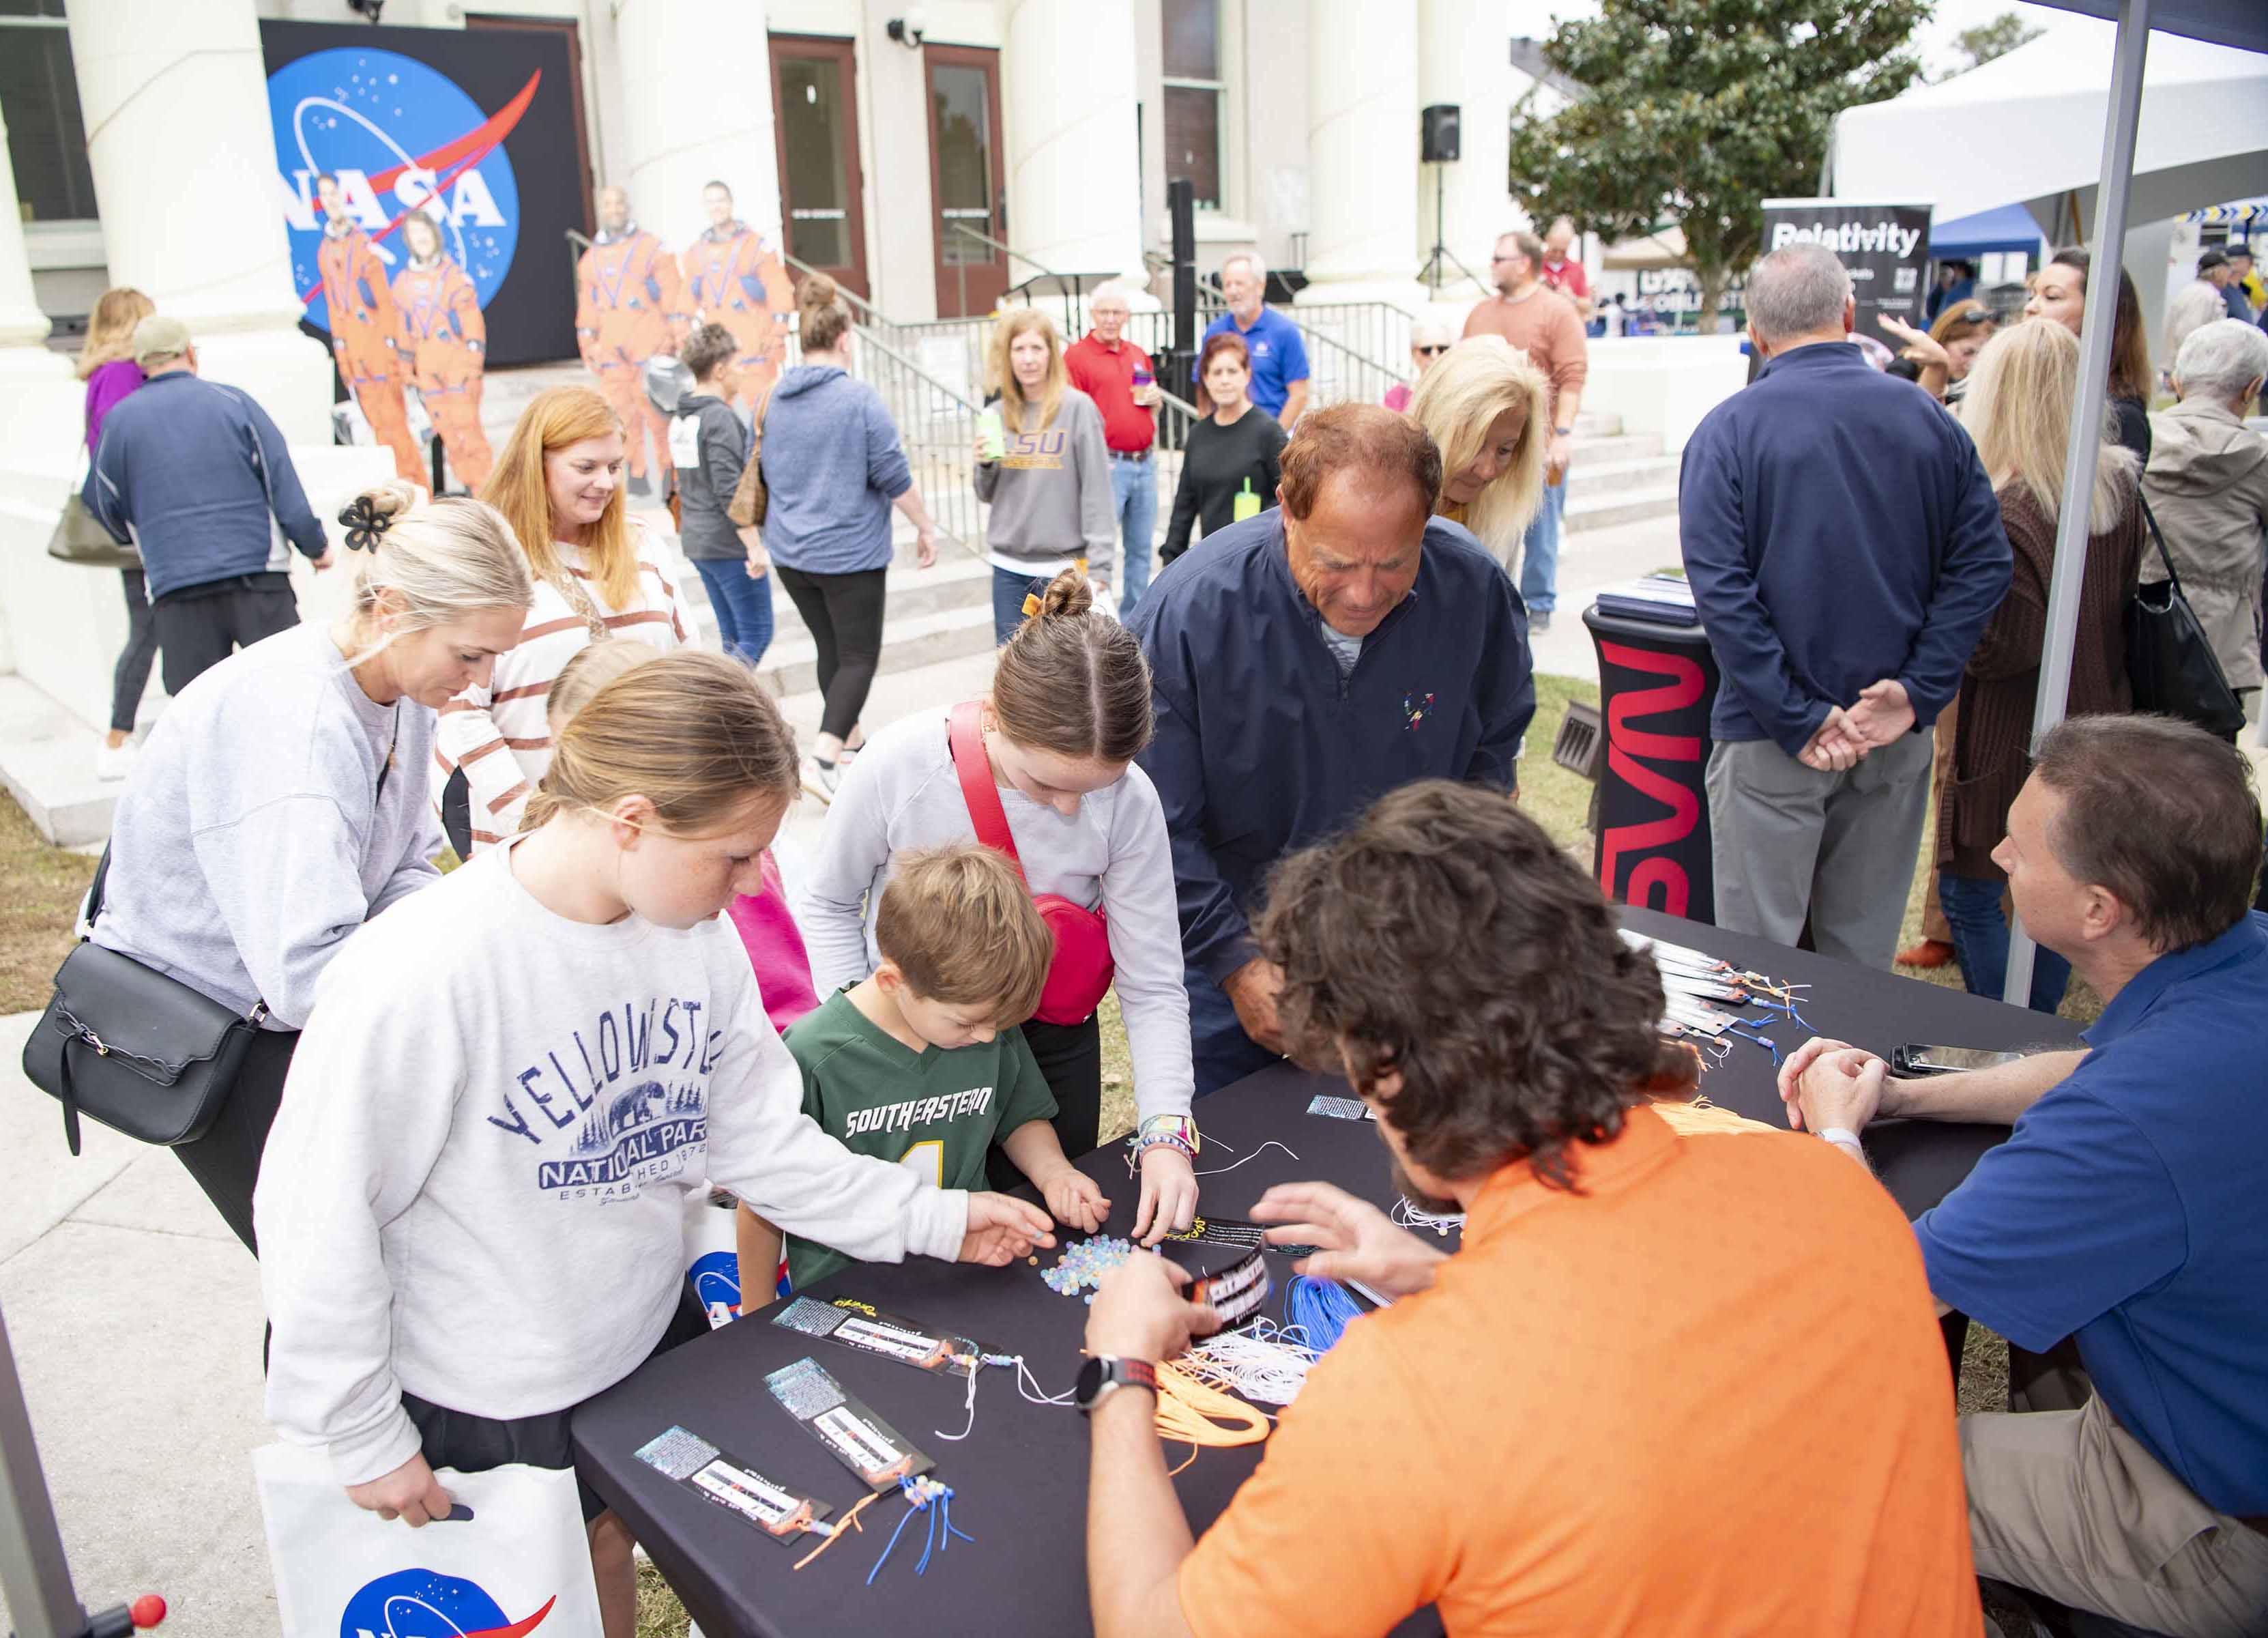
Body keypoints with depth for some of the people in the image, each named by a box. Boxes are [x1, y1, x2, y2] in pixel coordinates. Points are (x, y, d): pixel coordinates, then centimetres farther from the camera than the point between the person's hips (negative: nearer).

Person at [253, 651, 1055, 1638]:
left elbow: (755, 1138, -2)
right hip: (489, 1407, -5)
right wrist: (362, 1435, -11)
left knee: (611, 1556, 24)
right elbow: (318, 1222, -20)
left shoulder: (695, 930, -10)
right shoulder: (419, 977, -31)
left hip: (653, 1333, 5)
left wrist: (931, 1218, -6)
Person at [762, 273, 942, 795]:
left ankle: (851, 741, 34)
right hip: (850, 552, -6)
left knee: (831, 649, 20)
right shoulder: (859, 397, -14)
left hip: (790, 552, 7)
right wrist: (926, 527, 0)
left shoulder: (775, 401, 5)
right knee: (859, 657, 1)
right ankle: (823, 759, -12)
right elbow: (894, 477, -13)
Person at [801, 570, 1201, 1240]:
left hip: (1052, 1043, 1)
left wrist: (1166, 1131, -28)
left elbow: (1152, 987, -18)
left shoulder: (1128, 800, -24)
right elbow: (830, 906, -7)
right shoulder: (899, 764, -27)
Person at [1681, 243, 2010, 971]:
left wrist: (1798, 719, -15)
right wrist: (1915, 694, -5)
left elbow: (1719, 586, -17)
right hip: (1896, 737, 4)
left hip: (1769, 737, -4)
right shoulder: (1930, 421, 3)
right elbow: (1983, 563, -1)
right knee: (1864, 949, 17)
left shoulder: (1728, 430, -8)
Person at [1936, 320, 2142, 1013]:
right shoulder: (2119, 485, 2)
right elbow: (2125, 597, 14)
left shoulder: (2003, 510, -22)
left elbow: (2004, 648, -21)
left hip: (2009, 743, -8)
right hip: (2093, 730, 8)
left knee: (1970, 891, 5)